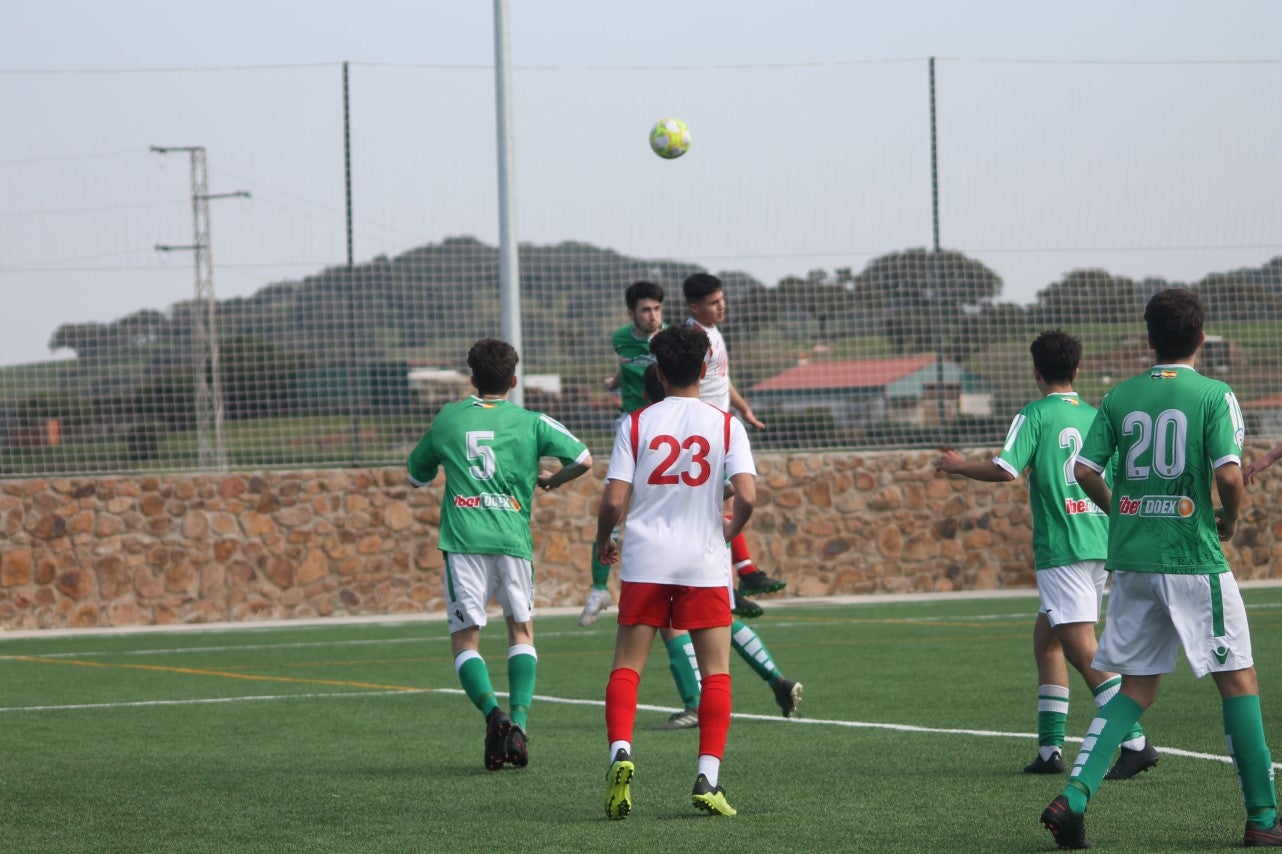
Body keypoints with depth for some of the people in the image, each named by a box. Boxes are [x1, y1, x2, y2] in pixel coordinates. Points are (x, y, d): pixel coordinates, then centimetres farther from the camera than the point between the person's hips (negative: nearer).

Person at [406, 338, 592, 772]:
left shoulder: (447, 419, 11)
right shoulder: (530, 422, 6)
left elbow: (416, 474, 24)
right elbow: (584, 460, -3)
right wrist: (551, 480, 18)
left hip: (463, 540, 0)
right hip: (512, 538, 0)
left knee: (465, 640, 6)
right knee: (521, 632, 17)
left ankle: (493, 712, -21)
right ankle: (518, 721, -1)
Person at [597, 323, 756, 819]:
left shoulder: (636, 424, 0)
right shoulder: (726, 425, 0)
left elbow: (614, 500, -6)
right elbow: (747, 495, -11)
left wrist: (603, 541, 14)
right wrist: (731, 529, 11)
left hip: (645, 559, 0)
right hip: (705, 561, 0)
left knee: (627, 666, 6)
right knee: (716, 671, 6)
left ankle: (620, 754, -17)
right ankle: (708, 777, -5)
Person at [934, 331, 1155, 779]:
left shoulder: (1034, 415, -6)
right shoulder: (1096, 417, 12)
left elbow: (1005, 470, -17)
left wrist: (958, 465, 0)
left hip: (1061, 548, -7)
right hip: (1099, 544, 7)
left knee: (1083, 650, -10)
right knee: (1046, 639, 17)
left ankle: (1136, 743, -20)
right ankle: (1050, 749, 15)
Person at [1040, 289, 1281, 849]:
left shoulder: (1121, 397, 6)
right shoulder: (1214, 396, -6)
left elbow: (1085, 470, 2)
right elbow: (1228, 474, -16)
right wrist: (1229, 520, 3)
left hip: (1131, 559, 4)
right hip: (1194, 558, -4)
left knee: (1137, 687, 12)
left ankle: (1075, 794, -6)